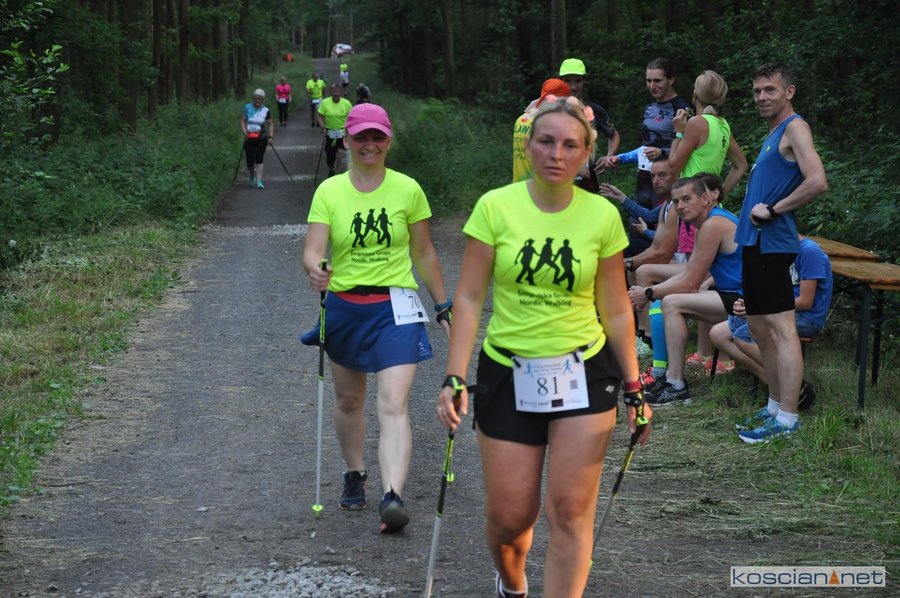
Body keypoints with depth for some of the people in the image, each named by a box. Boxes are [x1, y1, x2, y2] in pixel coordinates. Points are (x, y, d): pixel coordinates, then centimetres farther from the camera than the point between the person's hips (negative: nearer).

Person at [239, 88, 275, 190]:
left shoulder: (265, 110, 0)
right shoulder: (247, 108, -1)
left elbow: (270, 124, 7)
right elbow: (242, 121, -3)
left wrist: (271, 136, -5)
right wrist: (245, 133, -17)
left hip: (262, 138, 0)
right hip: (249, 138, 0)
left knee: (259, 159, -10)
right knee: (250, 161, 2)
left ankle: (259, 181, -8)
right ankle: (252, 175, 34)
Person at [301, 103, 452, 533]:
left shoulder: (408, 190, -2)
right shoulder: (329, 191, -1)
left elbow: (424, 253, 8)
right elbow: (312, 250, -10)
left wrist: (443, 306, 11)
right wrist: (314, 271, -34)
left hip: (395, 307, -2)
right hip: (343, 306, 2)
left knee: (393, 404, -16)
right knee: (348, 400, 18)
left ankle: (393, 497, -26)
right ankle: (354, 475, 40)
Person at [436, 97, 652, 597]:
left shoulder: (602, 215, -3)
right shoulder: (496, 206, -7)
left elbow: (616, 309, 5)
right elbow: (469, 298, -5)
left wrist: (634, 388, 5)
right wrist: (455, 377, -13)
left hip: (583, 373, 0)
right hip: (508, 374, 0)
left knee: (570, 512, -7)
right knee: (508, 518, 5)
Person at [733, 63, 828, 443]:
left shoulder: (794, 127, -9)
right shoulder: (773, 133, 20)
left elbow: (817, 182, -23)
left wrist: (772, 210, -17)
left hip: (772, 242, -11)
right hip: (754, 242, 11)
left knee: (781, 328, -11)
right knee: (759, 328, 14)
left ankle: (787, 419, -12)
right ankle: (776, 406, 21)